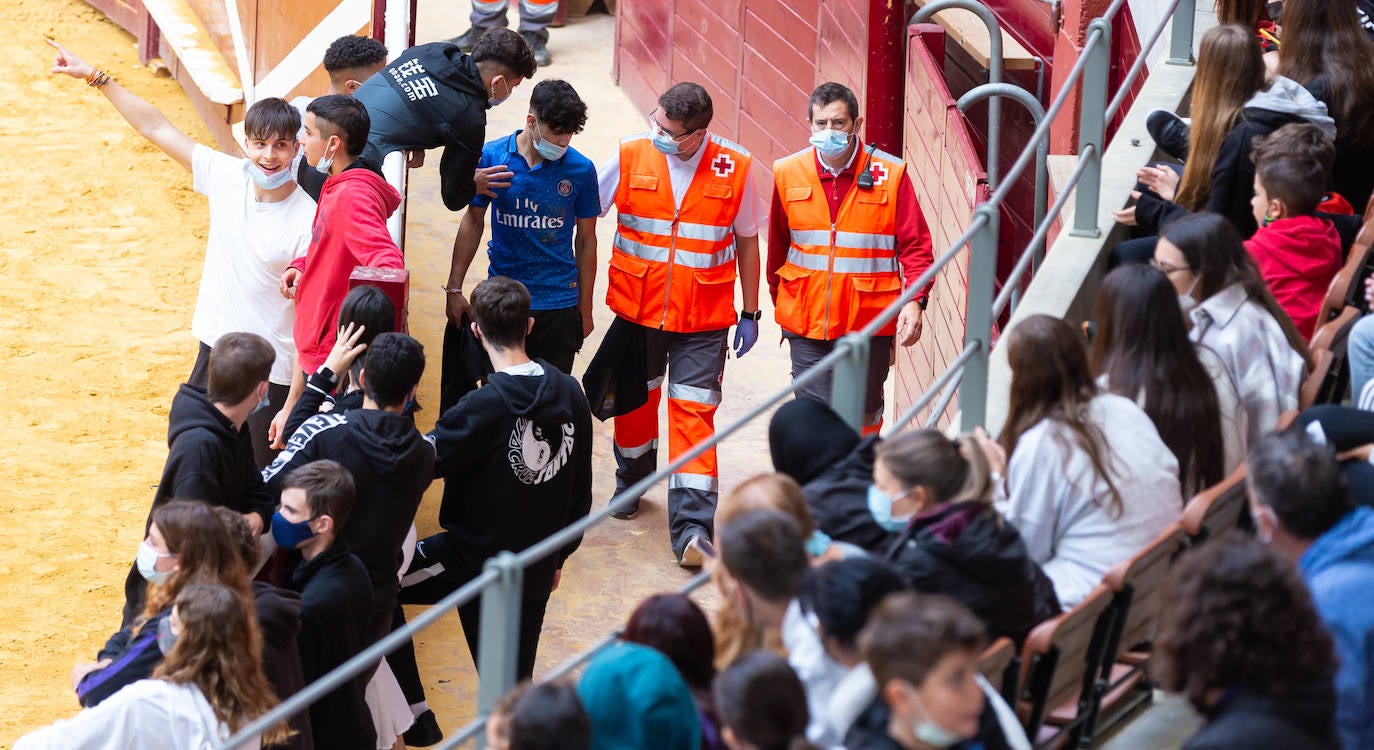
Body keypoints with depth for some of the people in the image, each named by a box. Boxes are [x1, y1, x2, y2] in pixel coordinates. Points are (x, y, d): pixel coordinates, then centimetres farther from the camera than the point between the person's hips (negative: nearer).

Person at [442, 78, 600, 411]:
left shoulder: (580, 169, -5)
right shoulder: (492, 157, -5)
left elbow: (586, 239, 4)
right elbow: (473, 221, 6)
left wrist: (585, 309, 8)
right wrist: (454, 288, 6)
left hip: (558, 307, 0)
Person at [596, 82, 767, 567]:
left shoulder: (734, 168, -7)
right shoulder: (630, 157, -7)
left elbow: (746, 241, 5)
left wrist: (750, 313, 7)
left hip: (703, 319, -2)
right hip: (636, 308, 2)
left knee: (694, 412, -8)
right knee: (636, 398, 17)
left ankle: (692, 527, -11)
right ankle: (632, 483, 43)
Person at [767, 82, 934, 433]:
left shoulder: (889, 173, -5)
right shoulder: (788, 173, 2)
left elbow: (916, 244, -5)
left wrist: (915, 300, -19)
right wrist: (778, 299, 20)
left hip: (868, 321, -1)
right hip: (807, 322, 1)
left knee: (864, 417, 13)